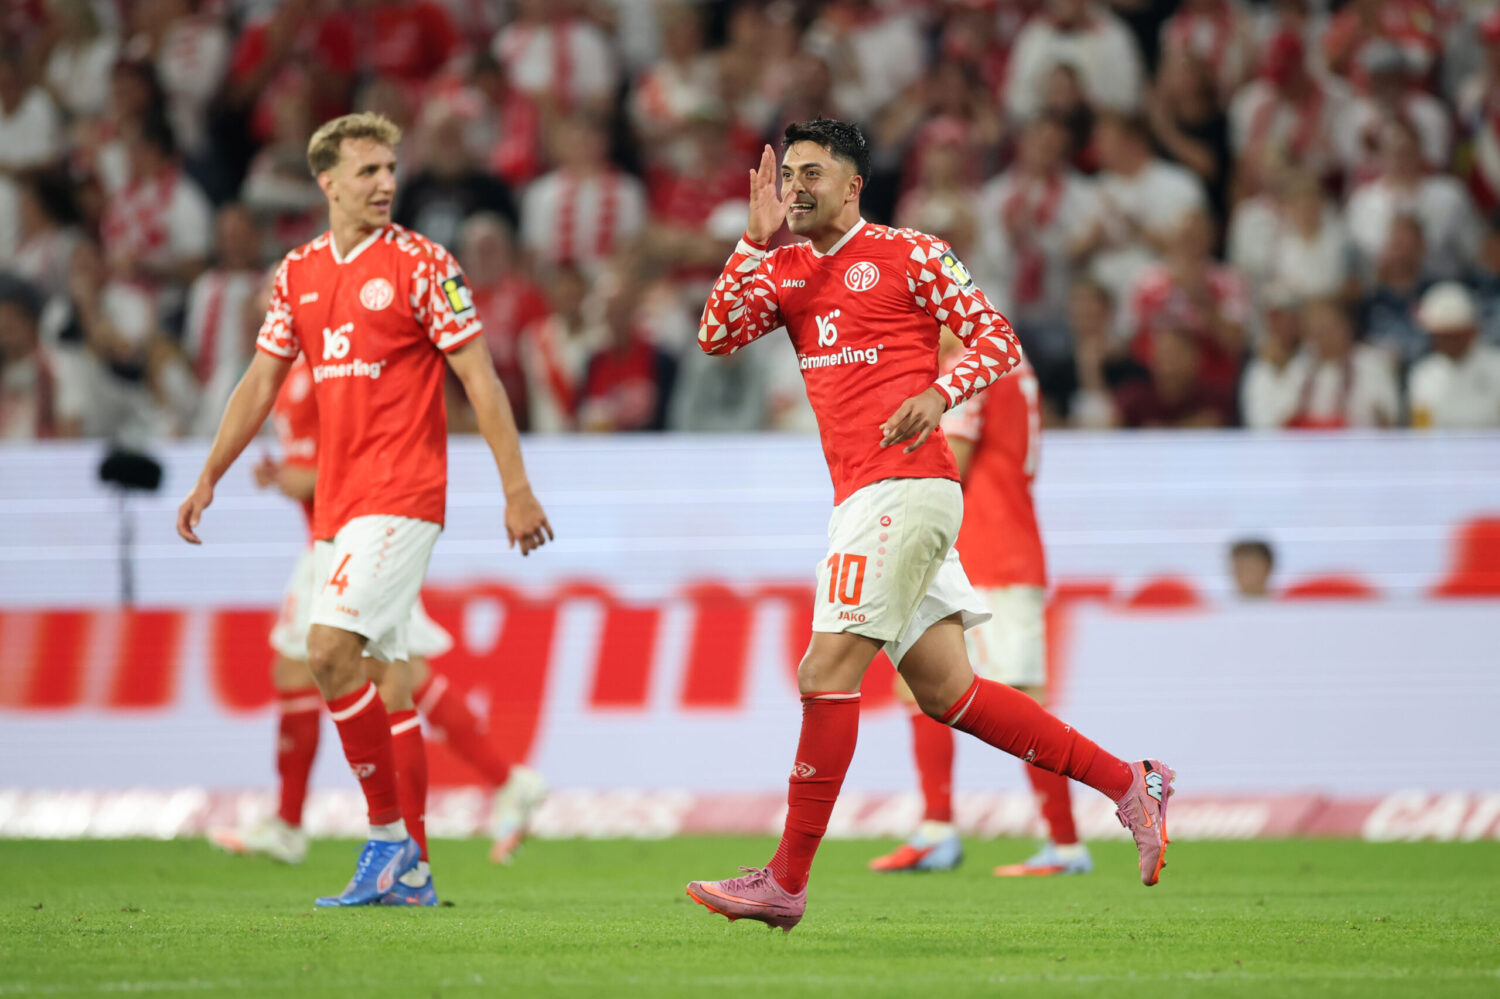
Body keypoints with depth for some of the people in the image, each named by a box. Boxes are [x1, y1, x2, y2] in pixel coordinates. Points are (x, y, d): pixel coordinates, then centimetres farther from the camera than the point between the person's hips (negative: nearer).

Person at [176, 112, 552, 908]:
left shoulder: (420, 265, -5)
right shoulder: (299, 274, 12)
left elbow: (480, 378, -6)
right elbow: (261, 382, 19)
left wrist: (516, 488, -9)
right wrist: (208, 480, 17)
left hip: (399, 496, -6)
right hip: (336, 502, 6)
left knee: (330, 649, -18)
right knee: (381, 677, 6)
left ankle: (388, 835, -11)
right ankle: (410, 866, 10)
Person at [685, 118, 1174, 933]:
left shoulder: (907, 254, -1)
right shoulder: (785, 268, 18)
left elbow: (997, 339, -2)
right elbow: (716, 336, 4)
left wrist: (938, 394, -19)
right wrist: (755, 237, -2)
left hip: (904, 485, -8)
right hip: (861, 495, 8)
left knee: (827, 673, -12)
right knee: (947, 691, 7)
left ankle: (786, 882, -9)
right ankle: (1129, 785, 15)